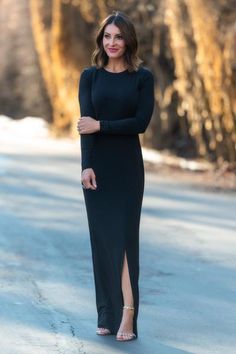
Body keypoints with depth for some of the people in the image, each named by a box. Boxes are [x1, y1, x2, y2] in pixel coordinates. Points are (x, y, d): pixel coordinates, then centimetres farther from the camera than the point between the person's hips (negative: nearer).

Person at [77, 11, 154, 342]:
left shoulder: (143, 77, 2)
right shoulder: (90, 76, 5)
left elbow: (142, 122, -9)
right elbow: (86, 123, -6)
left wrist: (101, 125, -14)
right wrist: (86, 165, -17)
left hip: (128, 165, -1)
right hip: (97, 165, 2)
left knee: (124, 236, -8)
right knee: (102, 237, 4)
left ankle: (128, 314, -14)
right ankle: (107, 315, 9)